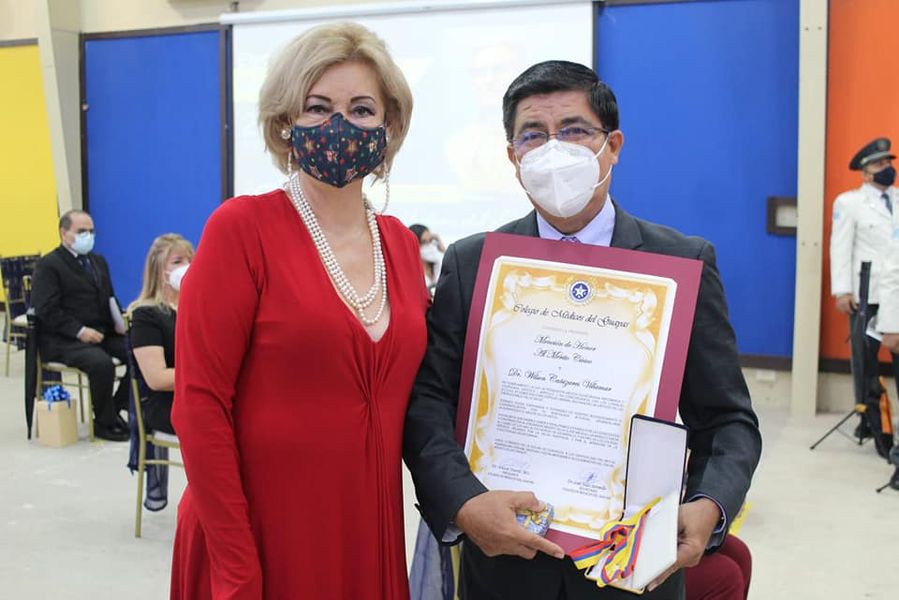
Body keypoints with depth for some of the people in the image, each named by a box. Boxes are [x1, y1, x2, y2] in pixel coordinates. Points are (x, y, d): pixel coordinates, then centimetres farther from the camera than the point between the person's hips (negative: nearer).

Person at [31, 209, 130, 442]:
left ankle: (118, 405, 3)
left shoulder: (98, 261, 19)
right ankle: (104, 423, -11)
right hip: (63, 340, -7)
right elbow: (47, 311, -13)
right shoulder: (48, 265, -4)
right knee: (102, 363, -33)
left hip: (103, 332, 7)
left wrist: (118, 322, 3)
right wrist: (80, 331, -23)